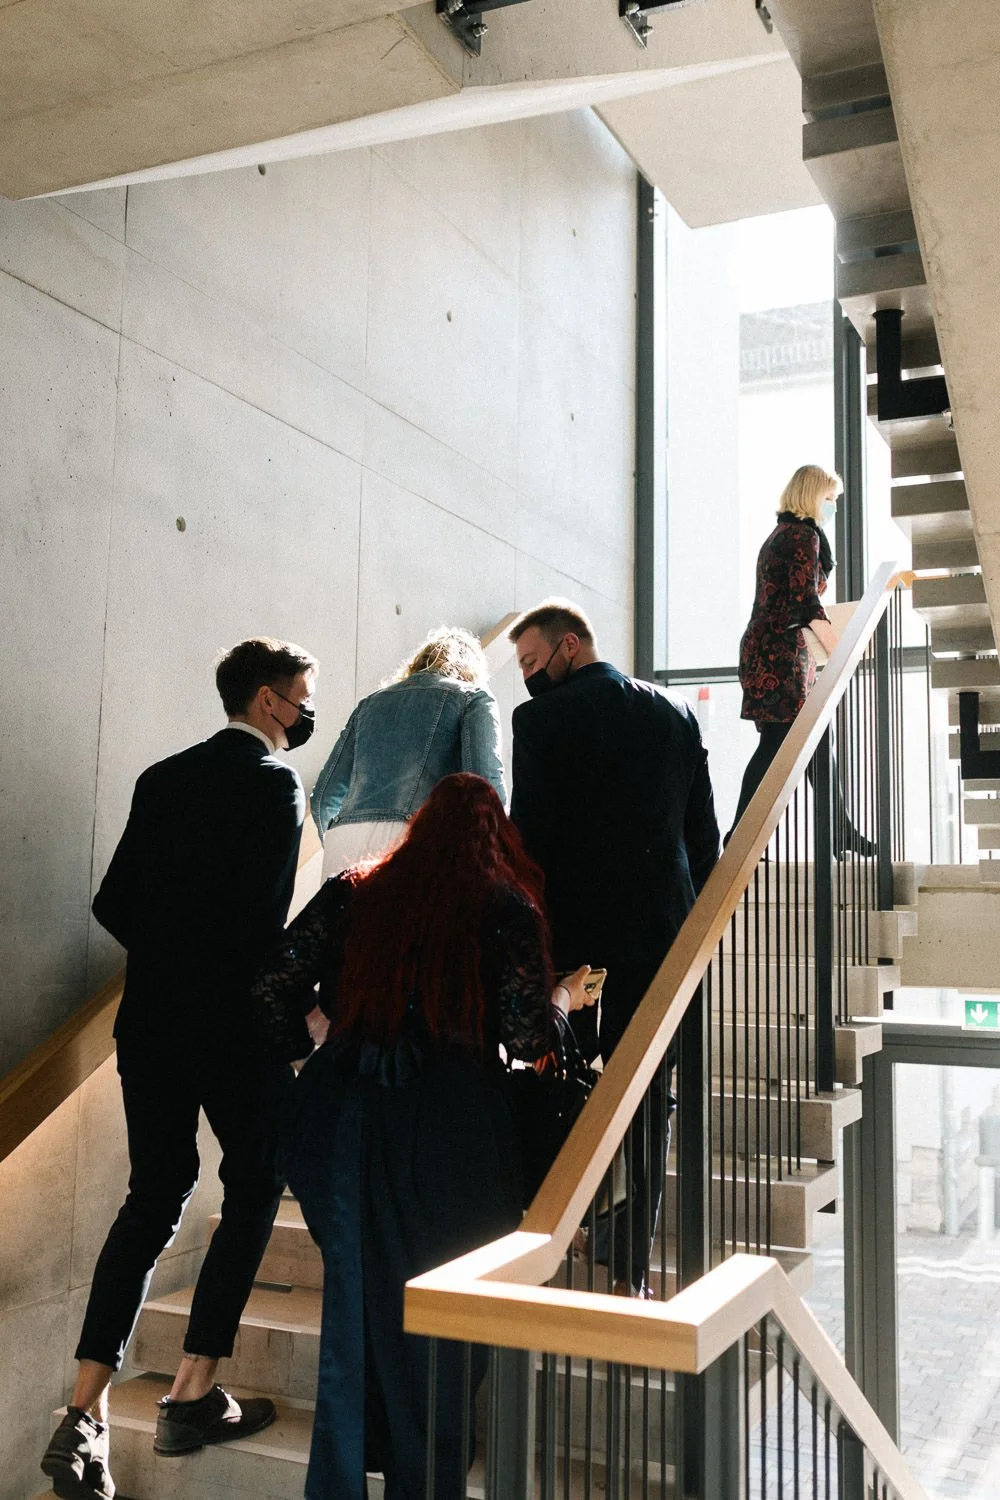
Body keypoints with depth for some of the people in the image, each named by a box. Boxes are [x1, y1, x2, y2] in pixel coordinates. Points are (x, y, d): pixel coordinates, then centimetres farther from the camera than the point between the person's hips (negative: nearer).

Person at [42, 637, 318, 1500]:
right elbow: (263, 918, -18)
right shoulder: (274, 782, -11)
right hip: (234, 1024, -6)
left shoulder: (163, 779, 10)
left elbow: (114, 903, 9)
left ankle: (87, 1413, 9)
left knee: (154, 1198, 13)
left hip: (151, 1018, 6)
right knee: (254, 1190, 12)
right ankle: (194, 1397, 14)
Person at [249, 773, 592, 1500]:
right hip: (452, 1132, -3)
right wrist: (563, 999, 12)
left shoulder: (349, 893, 6)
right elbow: (527, 1036, -9)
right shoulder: (506, 908, -2)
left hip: (344, 1121, 3)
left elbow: (275, 990, 1)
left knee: (354, 1302, 15)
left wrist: (304, 1056, 18)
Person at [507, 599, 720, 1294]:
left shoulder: (544, 717, -7)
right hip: (660, 930, 4)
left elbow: (530, 833, -11)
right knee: (643, 1097, 8)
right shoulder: (676, 714, 10)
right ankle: (629, 1266, 13)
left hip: (572, 927, -4)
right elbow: (705, 834, 11)